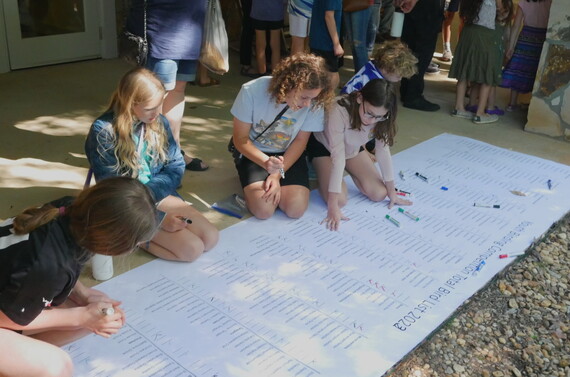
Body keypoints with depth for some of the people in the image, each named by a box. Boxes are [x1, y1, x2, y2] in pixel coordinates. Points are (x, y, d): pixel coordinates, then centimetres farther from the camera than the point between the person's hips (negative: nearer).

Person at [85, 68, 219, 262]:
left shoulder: (159, 122, -2)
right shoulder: (103, 132, -18)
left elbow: (176, 166, 1)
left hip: (158, 194, 6)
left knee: (210, 238, -11)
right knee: (192, 249, -19)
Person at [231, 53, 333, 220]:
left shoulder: (314, 102, -23)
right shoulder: (252, 91, -27)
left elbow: (300, 141, -8)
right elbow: (241, 139, -15)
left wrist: (278, 174, -17)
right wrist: (266, 162, -32)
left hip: (289, 154, 2)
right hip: (253, 152, -2)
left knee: (296, 209, -16)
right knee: (264, 209, -20)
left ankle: (273, 182, 15)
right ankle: (252, 184, 14)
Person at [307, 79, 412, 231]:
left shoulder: (380, 117, -24)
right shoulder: (340, 110, -40)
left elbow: (383, 151, -15)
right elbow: (338, 155, -41)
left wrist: (392, 192, -10)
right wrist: (333, 206, -41)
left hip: (353, 148, 5)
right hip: (323, 146, -4)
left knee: (379, 194, -9)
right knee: (340, 200, -24)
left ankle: (350, 172, 21)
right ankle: (322, 173, 10)